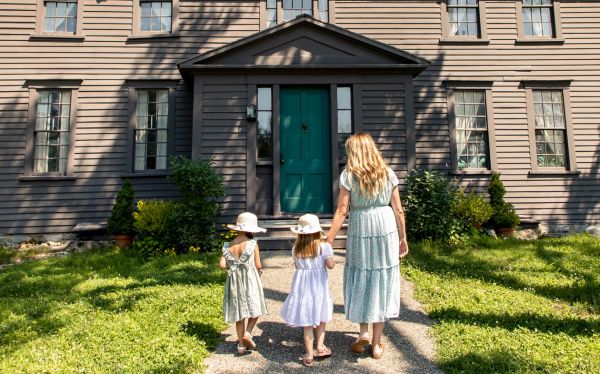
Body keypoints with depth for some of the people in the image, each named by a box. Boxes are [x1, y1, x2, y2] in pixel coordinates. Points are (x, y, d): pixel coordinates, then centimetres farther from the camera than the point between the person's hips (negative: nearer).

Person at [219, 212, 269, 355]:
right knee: (255, 308, 12)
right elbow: (258, 265, -9)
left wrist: (233, 267, 12)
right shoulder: (252, 244, -11)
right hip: (250, 280, -4)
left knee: (239, 312, 13)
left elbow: (222, 265, -6)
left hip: (234, 282, 4)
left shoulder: (228, 245, 0)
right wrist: (260, 270, 12)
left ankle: (241, 344, 20)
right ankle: (247, 333, -8)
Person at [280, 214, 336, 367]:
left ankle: (309, 355, 13)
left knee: (307, 322, 8)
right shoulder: (323, 247, -11)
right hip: (318, 287, -2)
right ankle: (320, 346, 25)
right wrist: (330, 255, 6)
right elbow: (331, 265, -12)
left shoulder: (296, 248, -1)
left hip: (302, 288, 2)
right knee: (321, 318, 21)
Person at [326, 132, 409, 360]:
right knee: (382, 281, 9)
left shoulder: (349, 174, -4)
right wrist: (403, 238, 15)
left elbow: (341, 211, -9)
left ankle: (363, 332, 16)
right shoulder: (387, 173, 5)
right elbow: (398, 210, 5)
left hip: (360, 230, -2)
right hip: (386, 228, 2)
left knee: (360, 279, 16)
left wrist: (329, 240, -6)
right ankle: (376, 343, 18)